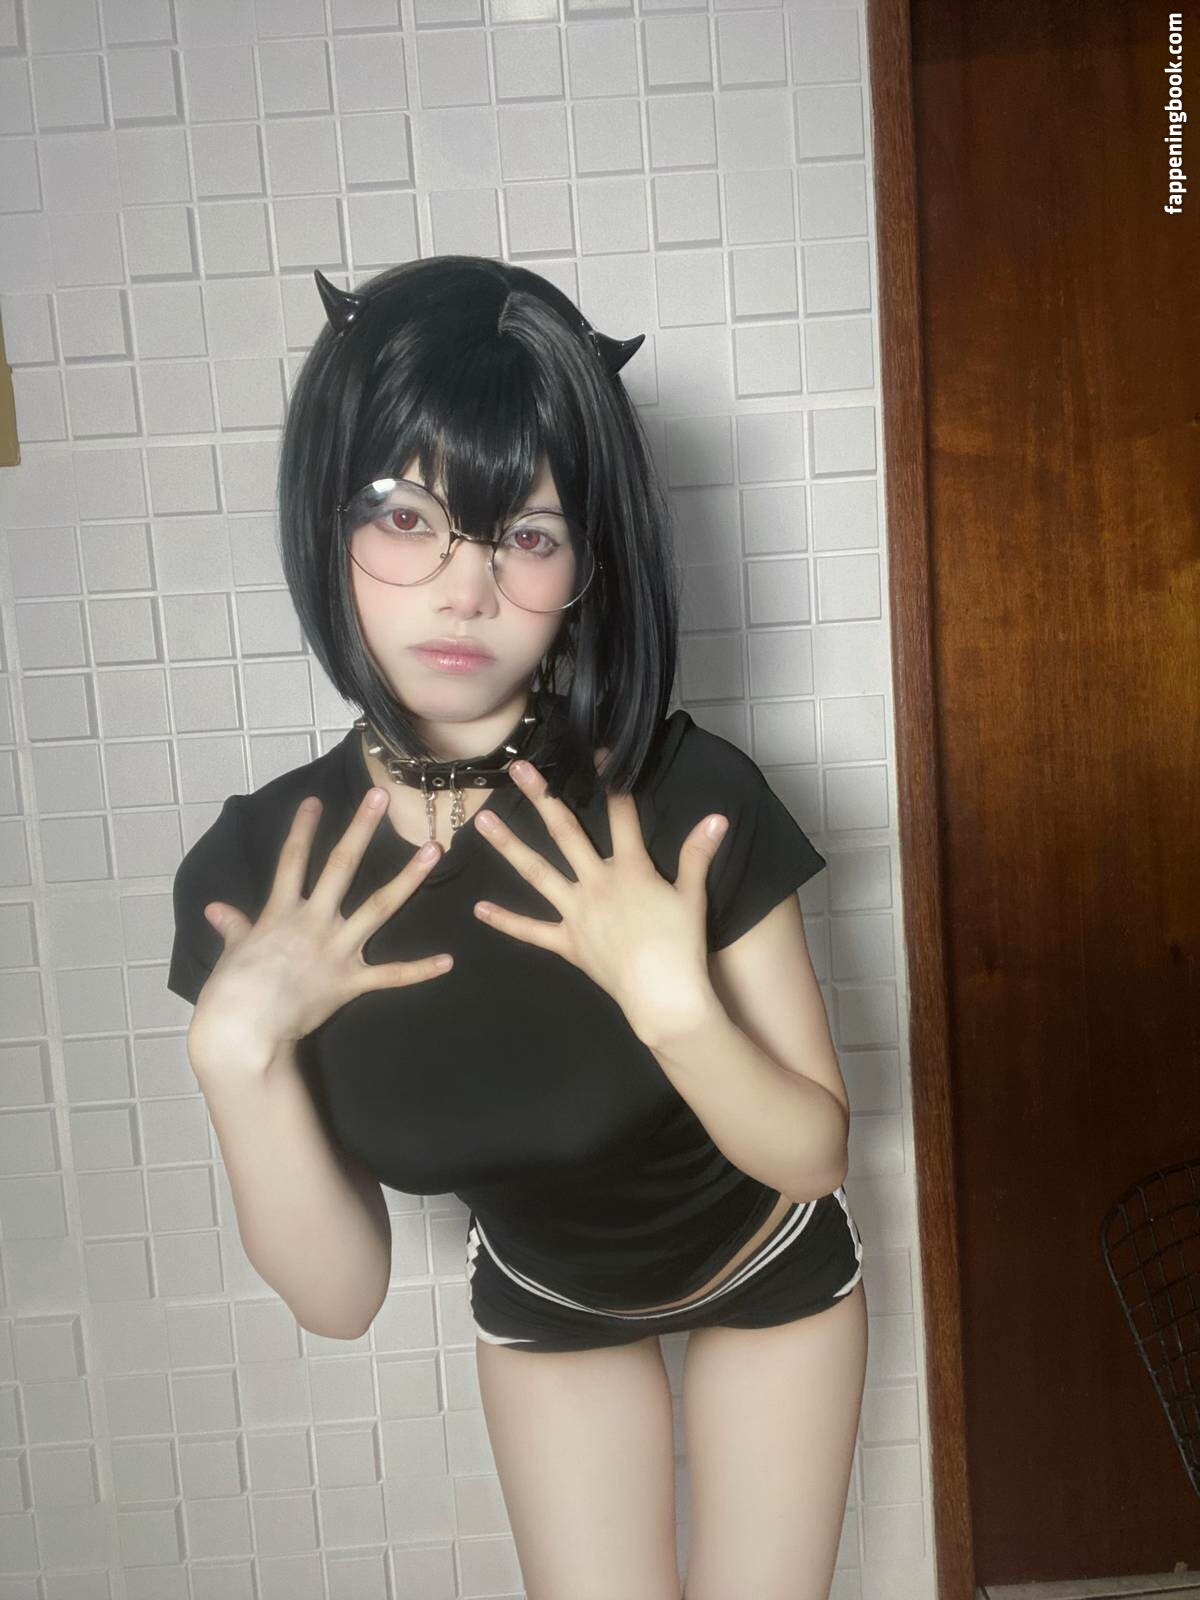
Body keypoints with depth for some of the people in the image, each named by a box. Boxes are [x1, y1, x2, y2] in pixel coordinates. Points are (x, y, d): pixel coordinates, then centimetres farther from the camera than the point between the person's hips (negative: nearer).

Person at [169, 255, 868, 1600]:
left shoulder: (690, 798, -32)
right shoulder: (257, 865, -25)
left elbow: (814, 1152, -19)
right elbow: (339, 1297, -19)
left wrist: (671, 1001, -38)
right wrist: (236, 1050, -36)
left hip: (771, 1279, -1)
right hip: (540, 1304, 1)